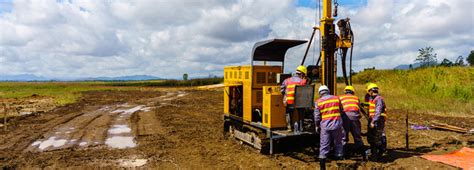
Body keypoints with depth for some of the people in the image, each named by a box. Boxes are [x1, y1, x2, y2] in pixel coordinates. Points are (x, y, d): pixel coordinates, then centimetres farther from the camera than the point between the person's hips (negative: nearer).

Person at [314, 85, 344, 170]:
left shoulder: (318, 102, 1)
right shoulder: (336, 98, 6)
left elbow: (317, 116, 1)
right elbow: (342, 111, 13)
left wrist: (317, 126, 14)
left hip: (325, 125, -1)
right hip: (337, 124, 1)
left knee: (324, 145, 4)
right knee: (338, 143, 17)